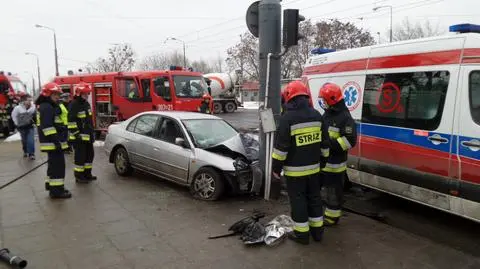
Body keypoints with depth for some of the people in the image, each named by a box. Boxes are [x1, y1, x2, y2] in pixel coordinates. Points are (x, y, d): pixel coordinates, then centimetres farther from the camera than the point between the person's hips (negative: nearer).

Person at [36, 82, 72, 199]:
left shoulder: (51, 107, 20)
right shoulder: (46, 107, -15)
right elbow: (47, 126, -24)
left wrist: (58, 140, 25)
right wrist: (56, 141, -27)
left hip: (53, 142, 11)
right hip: (52, 142, -11)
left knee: (53, 164, 19)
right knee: (58, 165, -10)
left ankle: (52, 186, 30)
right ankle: (56, 191, -7)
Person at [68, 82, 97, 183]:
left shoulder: (87, 104, 14)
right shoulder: (74, 105, -14)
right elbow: (71, 121, -19)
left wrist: (92, 133, 21)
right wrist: (76, 133, -21)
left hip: (88, 136, 9)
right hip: (79, 137, -9)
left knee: (90, 155, 15)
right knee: (80, 156, -3)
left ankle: (87, 174, 26)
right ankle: (79, 176, 6)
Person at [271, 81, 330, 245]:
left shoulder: (287, 118, -16)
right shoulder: (317, 115, 4)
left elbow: (281, 147, -16)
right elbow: (324, 143, 10)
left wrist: (276, 168, -7)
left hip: (295, 170, -6)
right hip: (314, 167, 6)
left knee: (298, 200, 5)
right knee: (314, 197, 17)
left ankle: (301, 234, 14)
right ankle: (317, 231, 28)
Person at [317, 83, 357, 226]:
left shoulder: (345, 118, -16)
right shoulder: (327, 114, 12)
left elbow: (350, 141, -21)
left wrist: (330, 144, -25)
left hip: (335, 164, -9)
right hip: (322, 161, 9)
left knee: (334, 192, 5)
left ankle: (332, 217, 19)